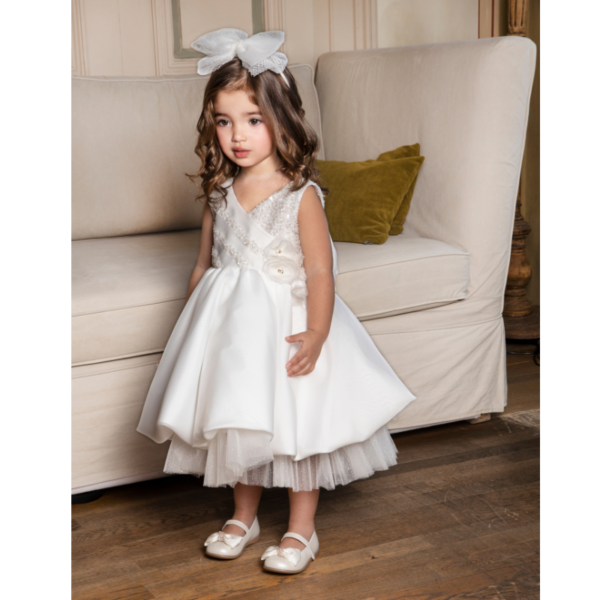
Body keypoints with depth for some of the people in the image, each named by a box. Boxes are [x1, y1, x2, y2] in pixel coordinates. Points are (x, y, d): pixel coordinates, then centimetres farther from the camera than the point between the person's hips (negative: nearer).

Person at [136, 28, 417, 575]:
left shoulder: (301, 195, -16)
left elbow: (319, 271, -17)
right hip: (231, 323, 5)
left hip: (286, 321, -5)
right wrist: (195, 313, 13)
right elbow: (206, 261, 12)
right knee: (238, 422, 15)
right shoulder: (220, 192, 1)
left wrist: (317, 334, -24)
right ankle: (244, 517, 34)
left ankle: (302, 530, 21)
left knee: (295, 423, 3)